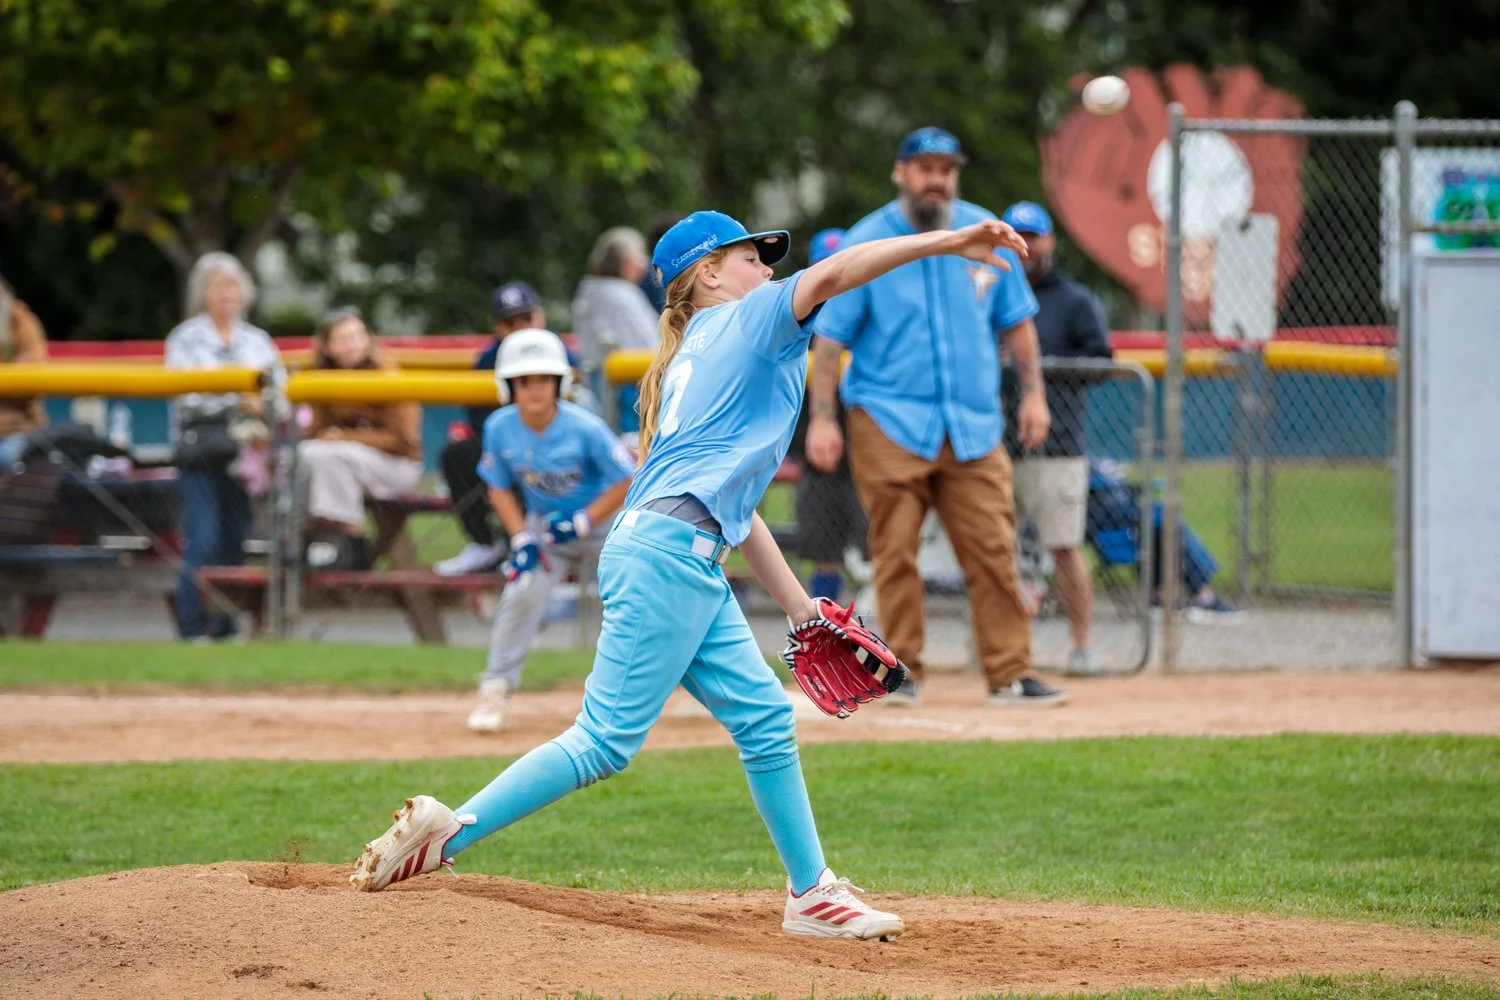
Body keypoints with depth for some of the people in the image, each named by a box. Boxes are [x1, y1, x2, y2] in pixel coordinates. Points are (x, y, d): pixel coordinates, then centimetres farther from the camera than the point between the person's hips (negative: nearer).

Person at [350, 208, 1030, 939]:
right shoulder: (742, 321, 5)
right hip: (666, 553, -10)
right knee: (608, 741, -11)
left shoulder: (693, 361, 28)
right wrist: (949, 243, -14)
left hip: (692, 567, 10)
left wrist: (800, 607, 27)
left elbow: (733, 503, 28)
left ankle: (812, 895, 13)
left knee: (764, 718, 9)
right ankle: (449, 830, -9)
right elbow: (829, 276, -12)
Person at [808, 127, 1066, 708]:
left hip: (973, 425, 3)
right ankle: (903, 673, 3)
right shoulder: (865, 245, -1)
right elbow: (830, 336, -2)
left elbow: (1016, 320, 18)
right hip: (889, 421, -3)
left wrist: (1033, 393, 10)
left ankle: (1010, 675, 0)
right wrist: (822, 417, -10)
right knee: (895, 552, -5)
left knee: (993, 552, -3)